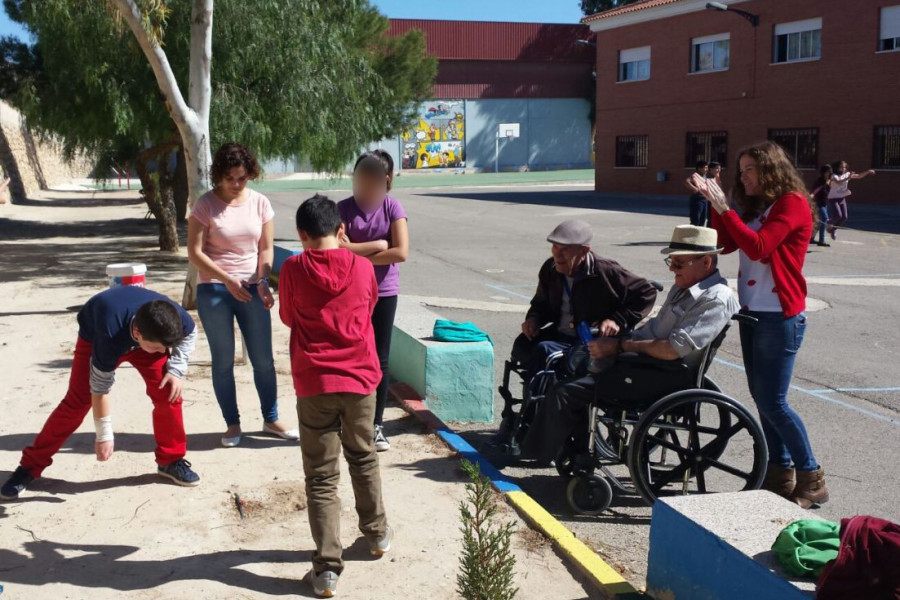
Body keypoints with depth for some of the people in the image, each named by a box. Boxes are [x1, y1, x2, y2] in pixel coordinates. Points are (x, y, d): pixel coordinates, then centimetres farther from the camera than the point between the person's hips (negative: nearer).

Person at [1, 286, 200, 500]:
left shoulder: (176, 318, -38)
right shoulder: (109, 337, -46)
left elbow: (188, 335, -10)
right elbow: (100, 388, -32)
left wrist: (176, 370, -21)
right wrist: (104, 434, -24)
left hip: (148, 334, 3)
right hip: (95, 336, -3)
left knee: (167, 393, -13)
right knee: (76, 402, -8)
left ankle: (171, 460, 5)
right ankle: (30, 466, 6)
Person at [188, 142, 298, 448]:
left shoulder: (260, 202, 1)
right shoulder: (206, 204, -7)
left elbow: (266, 248, 3)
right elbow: (195, 253, -9)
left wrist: (262, 281, -13)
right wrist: (228, 279, -17)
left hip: (251, 289, 2)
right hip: (214, 290, -2)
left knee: (263, 359, 6)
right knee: (223, 362, 5)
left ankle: (271, 419, 22)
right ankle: (232, 424, 18)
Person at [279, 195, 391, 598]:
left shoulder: (292, 270, -7)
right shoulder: (363, 267, -4)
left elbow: (288, 317, 8)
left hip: (314, 383, -2)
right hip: (359, 378, 2)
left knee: (321, 476, 3)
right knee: (363, 459, 23)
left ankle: (327, 567, 1)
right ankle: (377, 533, 37)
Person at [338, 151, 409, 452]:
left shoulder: (392, 207, -3)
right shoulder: (344, 208, -4)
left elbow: (401, 252, -13)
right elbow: (339, 248, -16)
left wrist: (358, 255, -11)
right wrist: (378, 244, -13)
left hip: (384, 293, 0)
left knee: (380, 359, 6)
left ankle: (377, 424, 16)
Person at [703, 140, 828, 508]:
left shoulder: (792, 204, -11)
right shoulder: (755, 206, 15)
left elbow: (757, 247, -23)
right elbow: (726, 244, 11)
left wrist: (725, 209, -20)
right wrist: (716, 205, 2)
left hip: (780, 317, -9)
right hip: (752, 312, 9)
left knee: (773, 402, -8)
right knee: (761, 398, 10)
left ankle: (811, 480, 5)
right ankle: (780, 473, 20)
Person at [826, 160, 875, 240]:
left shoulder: (847, 174, 3)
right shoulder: (834, 176, -14)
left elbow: (859, 176, 6)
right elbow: (838, 182, -35)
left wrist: (868, 172, -6)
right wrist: (848, 178, -45)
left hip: (842, 199, 6)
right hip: (833, 199, -6)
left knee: (844, 217, -1)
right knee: (838, 215, -19)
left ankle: (833, 229, 20)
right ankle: (830, 223, 11)